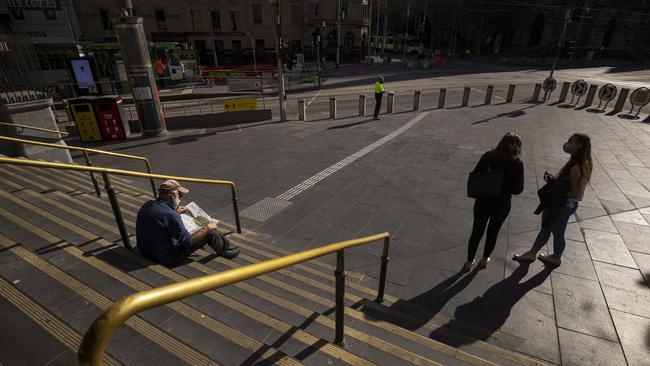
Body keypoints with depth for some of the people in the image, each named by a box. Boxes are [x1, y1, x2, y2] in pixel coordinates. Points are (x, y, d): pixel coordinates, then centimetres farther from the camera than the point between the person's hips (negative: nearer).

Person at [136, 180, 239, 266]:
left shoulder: (146, 205, -5)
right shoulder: (170, 215, -31)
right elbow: (188, 242, -24)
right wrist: (206, 228, -12)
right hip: (167, 258, -9)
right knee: (210, 232, -7)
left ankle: (224, 243, 33)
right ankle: (224, 250, 23)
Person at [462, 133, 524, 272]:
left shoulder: (488, 156, -12)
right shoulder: (517, 164, -15)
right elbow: (518, 189, -11)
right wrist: (506, 189, 7)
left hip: (483, 202, 1)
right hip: (502, 204, -1)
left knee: (476, 232, 16)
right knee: (493, 233, 21)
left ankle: (469, 262, 29)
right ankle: (484, 260, 40)